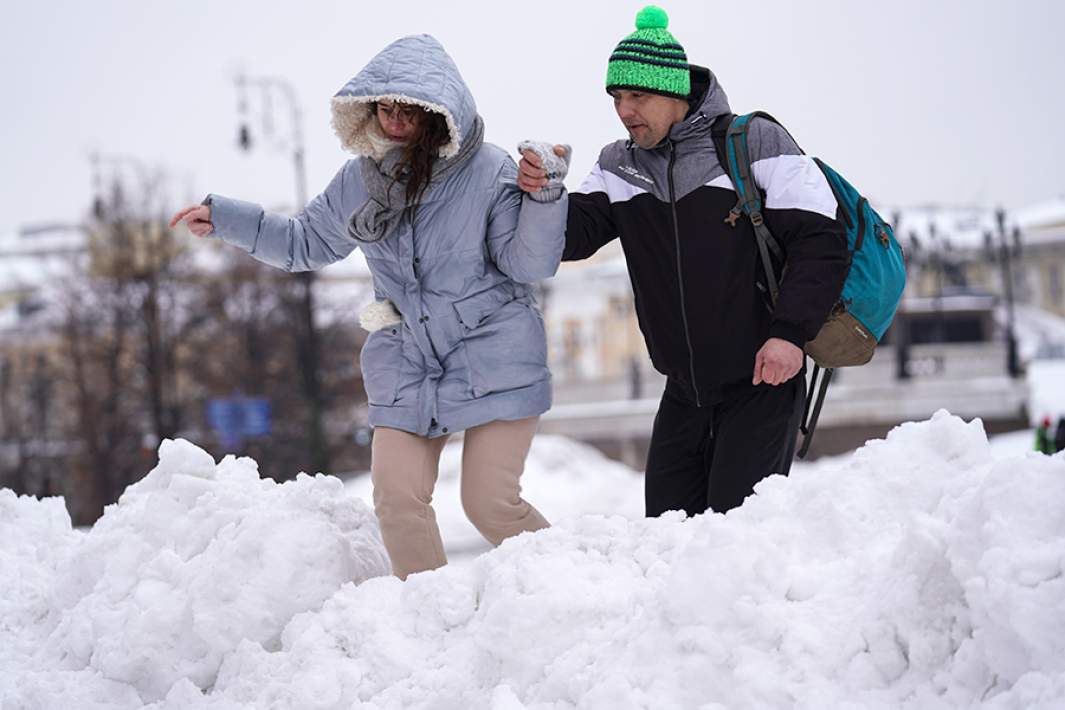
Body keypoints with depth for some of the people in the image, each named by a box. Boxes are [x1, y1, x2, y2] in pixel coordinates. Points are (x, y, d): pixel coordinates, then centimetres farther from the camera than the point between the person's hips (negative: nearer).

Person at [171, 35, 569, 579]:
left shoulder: (489, 172, -10)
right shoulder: (359, 180, 3)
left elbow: (529, 263, -10)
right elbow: (305, 243, 19)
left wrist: (543, 195, -26)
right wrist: (223, 218, 13)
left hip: (493, 358, -4)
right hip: (405, 366, 4)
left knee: (491, 503, -9)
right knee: (398, 499, -7)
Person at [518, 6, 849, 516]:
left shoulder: (755, 143, -10)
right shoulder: (619, 165, 7)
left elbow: (820, 240, -12)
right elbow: (574, 237, -4)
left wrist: (790, 331, -21)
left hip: (762, 382, -6)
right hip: (684, 391, 6)